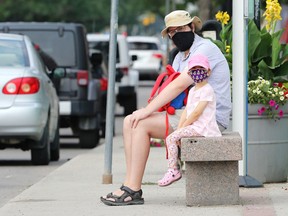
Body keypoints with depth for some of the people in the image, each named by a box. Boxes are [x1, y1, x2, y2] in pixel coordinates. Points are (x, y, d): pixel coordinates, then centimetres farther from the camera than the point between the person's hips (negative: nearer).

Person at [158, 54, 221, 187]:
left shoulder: (207, 90, -10)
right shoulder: (192, 90, 21)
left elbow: (197, 112, -15)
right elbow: (186, 111, 14)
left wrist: (182, 127, -11)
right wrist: (179, 129, 0)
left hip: (202, 127, -10)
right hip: (193, 126, 10)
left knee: (171, 138, -17)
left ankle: (173, 170, -15)